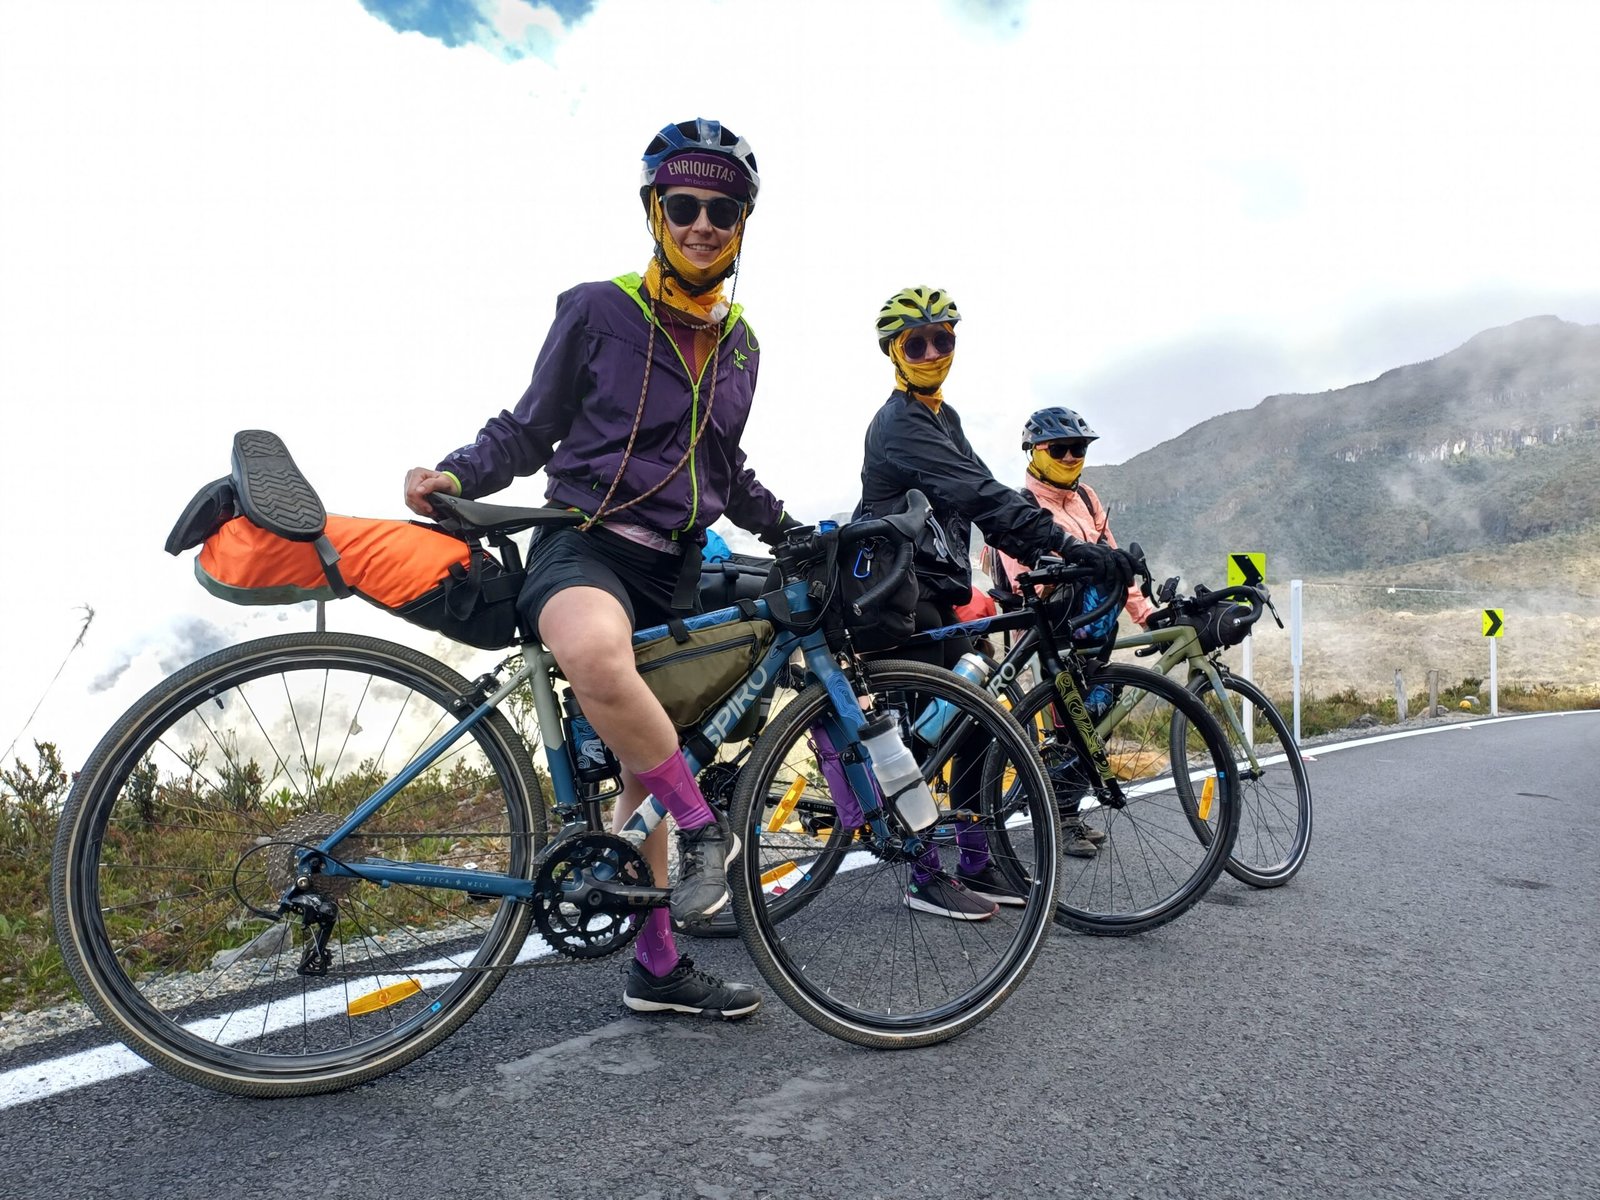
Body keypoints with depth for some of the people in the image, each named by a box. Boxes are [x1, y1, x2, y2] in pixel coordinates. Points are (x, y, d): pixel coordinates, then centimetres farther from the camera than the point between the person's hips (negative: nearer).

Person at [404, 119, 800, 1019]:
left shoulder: (740, 345, 14)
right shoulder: (597, 311, -2)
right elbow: (530, 429, 2)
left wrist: (792, 531, 15)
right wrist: (456, 475, -15)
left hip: (675, 569, 5)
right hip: (585, 543, -5)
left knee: (648, 765, 10)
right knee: (598, 654, -41)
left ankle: (657, 965, 24)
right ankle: (704, 826, -18)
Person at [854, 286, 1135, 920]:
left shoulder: (944, 418, 18)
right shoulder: (900, 422, -14)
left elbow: (979, 498, 13)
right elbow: (979, 492, -27)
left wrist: (1041, 555, -1)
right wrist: (1068, 545, -33)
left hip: (936, 592, 9)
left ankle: (976, 864, 17)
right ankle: (926, 878, 4)